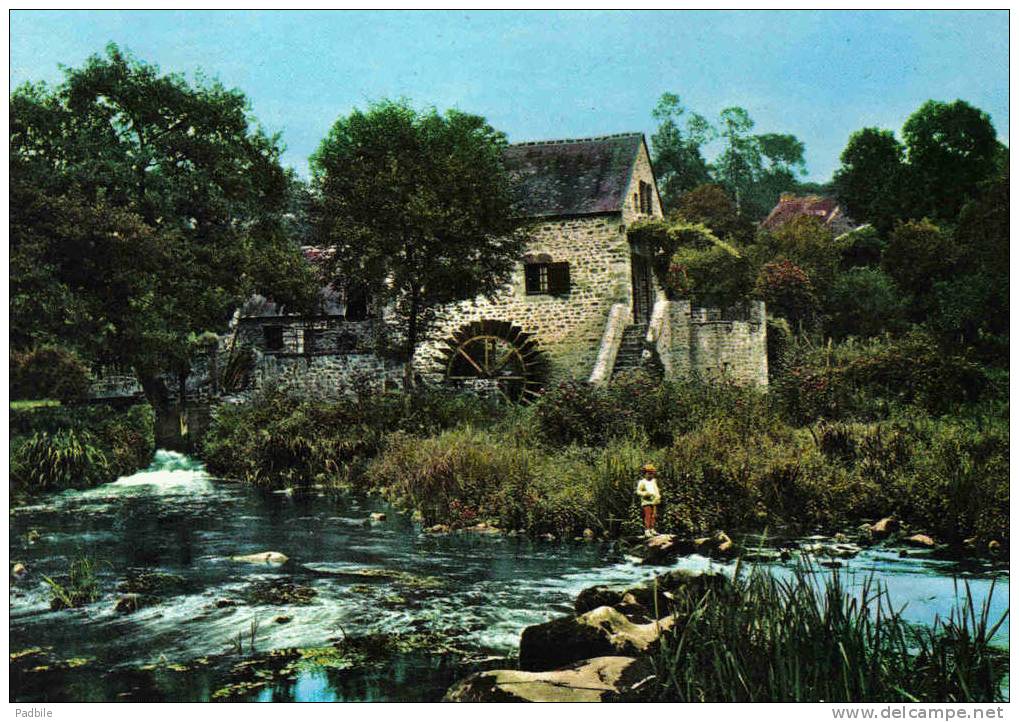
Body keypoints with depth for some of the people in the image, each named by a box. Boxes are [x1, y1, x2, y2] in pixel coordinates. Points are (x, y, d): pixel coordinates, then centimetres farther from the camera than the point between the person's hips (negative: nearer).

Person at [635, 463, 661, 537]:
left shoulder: (654, 481, 16)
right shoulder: (642, 482, -3)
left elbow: (656, 490, 21)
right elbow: (638, 491, -8)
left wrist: (658, 496, 5)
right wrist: (646, 493, -21)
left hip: (654, 501, 6)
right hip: (646, 501, -6)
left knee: (653, 516, 7)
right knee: (647, 516, -9)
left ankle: (652, 530, 15)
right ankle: (647, 531, -7)